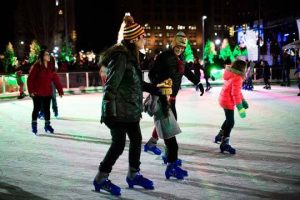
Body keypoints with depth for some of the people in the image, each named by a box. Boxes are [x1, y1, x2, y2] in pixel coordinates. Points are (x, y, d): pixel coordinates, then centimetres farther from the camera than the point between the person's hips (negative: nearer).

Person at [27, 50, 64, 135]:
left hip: (48, 92, 5)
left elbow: (55, 78, 1)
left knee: (47, 109, 11)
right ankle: (34, 125, 21)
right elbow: (30, 79, -14)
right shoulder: (36, 66, -13)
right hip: (37, 93, -5)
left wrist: (60, 90, -2)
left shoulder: (50, 67, 2)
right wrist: (31, 91, -18)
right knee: (37, 109, 6)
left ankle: (47, 125, 23)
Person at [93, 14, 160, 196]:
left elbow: (138, 83, 21)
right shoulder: (121, 57, -19)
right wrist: (109, 112, -25)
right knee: (119, 144, -4)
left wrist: (156, 89, 26)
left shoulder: (131, 56, 11)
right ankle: (101, 179, 11)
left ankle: (133, 175, 30)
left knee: (136, 140, 14)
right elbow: (111, 86, -23)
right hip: (119, 110, -10)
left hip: (130, 109, 10)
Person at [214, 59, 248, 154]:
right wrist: (240, 107, -27)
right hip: (228, 102, -10)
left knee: (229, 119, 25)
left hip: (224, 99, 10)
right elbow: (235, 93, -27)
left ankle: (219, 136, 36)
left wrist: (243, 100, 17)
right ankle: (224, 144, 2)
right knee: (230, 122, -3)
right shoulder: (237, 78, -22)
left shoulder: (232, 75, 8)